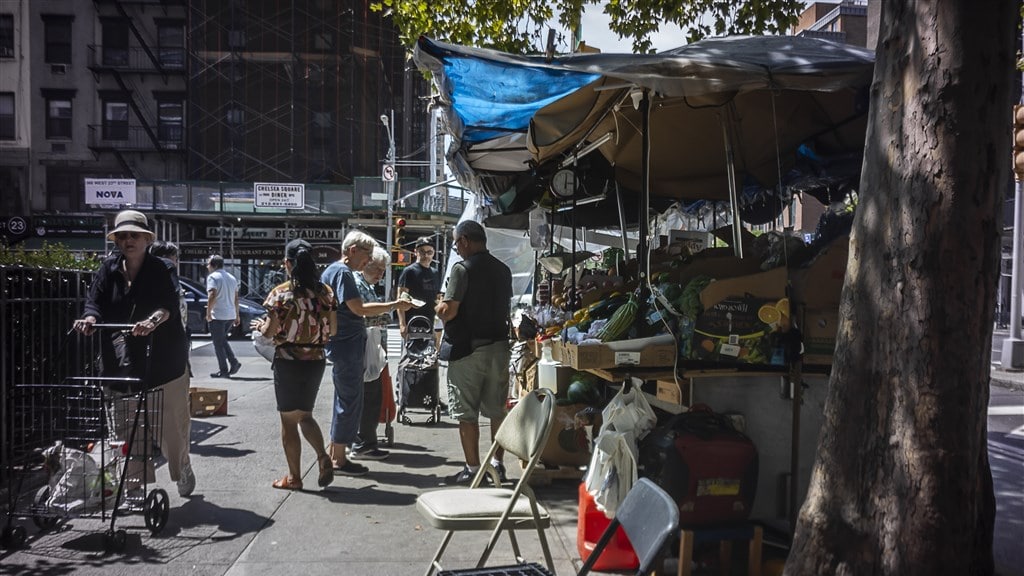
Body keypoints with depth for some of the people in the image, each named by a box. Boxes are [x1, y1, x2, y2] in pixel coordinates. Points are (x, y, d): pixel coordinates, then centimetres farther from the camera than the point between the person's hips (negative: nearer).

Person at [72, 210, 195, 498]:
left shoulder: (162, 270, -5)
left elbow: (170, 303, -21)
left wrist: (152, 320, -42)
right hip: (121, 363, 3)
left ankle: (182, 469, 33)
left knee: (173, 422, 7)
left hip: (162, 361, -2)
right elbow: (95, 300, 0)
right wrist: (90, 318, -23)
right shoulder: (109, 269, 7)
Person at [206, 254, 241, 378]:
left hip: (218, 316, -7)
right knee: (222, 340, 21)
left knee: (218, 344, 2)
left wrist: (208, 313, -16)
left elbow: (212, 296, -21)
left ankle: (223, 370, 3)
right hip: (231, 315, 7)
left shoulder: (212, 277, -9)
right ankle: (234, 363, 8)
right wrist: (237, 315, 20)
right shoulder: (231, 277, 15)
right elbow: (236, 298, 17)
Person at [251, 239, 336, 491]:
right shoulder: (325, 291, 0)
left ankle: (294, 477, 16)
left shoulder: (281, 293, -12)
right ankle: (323, 457, -4)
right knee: (305, 415, 19)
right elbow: (332, 330, 4)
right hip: (316, 361, 4)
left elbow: (271, 332, -12)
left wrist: (259, 325, 10)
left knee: (289, 421, 9)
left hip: (288, 362, -4)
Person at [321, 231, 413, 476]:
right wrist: (393, 306, -15)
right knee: (350, 401, -4)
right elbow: (358, 308, -21)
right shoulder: (342, 272, -15)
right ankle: (339, 460, 4)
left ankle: (333, 454, 25)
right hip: (347, 344, -11)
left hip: (345, 344, 11)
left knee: (345, 400, 17)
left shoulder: (335, 270, 18)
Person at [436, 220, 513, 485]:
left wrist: (439, 309, 4)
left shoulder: (463, 269, -13)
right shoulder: (503, 270, 8)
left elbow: (448, 311, -18)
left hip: (468, 349, -6)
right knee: (497, 409, 13)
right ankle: (498, 464, 21)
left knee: (466, 413, 3)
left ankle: (473, 470, 7)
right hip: (499, 346, 6)